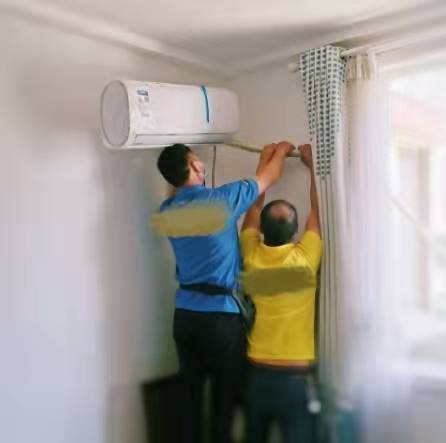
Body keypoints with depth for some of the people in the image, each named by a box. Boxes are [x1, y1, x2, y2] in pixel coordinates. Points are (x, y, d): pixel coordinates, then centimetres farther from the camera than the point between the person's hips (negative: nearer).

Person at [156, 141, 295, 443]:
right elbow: (270, 177, 1)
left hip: (185, 314, 6)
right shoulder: (222, 199, -14)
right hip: (221, 316, -6)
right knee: (224, 399, 10)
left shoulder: (168, 210, 4)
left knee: (192, 395, 17)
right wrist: (282, 150, 22)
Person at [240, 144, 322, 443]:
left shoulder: (251, 257, -8)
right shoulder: (304, 260, -14)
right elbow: (317, 210, 1)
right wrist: (312, 165, 13)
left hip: (257, 372, 4)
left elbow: (254, 207, 8)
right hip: (294, 376, -3)